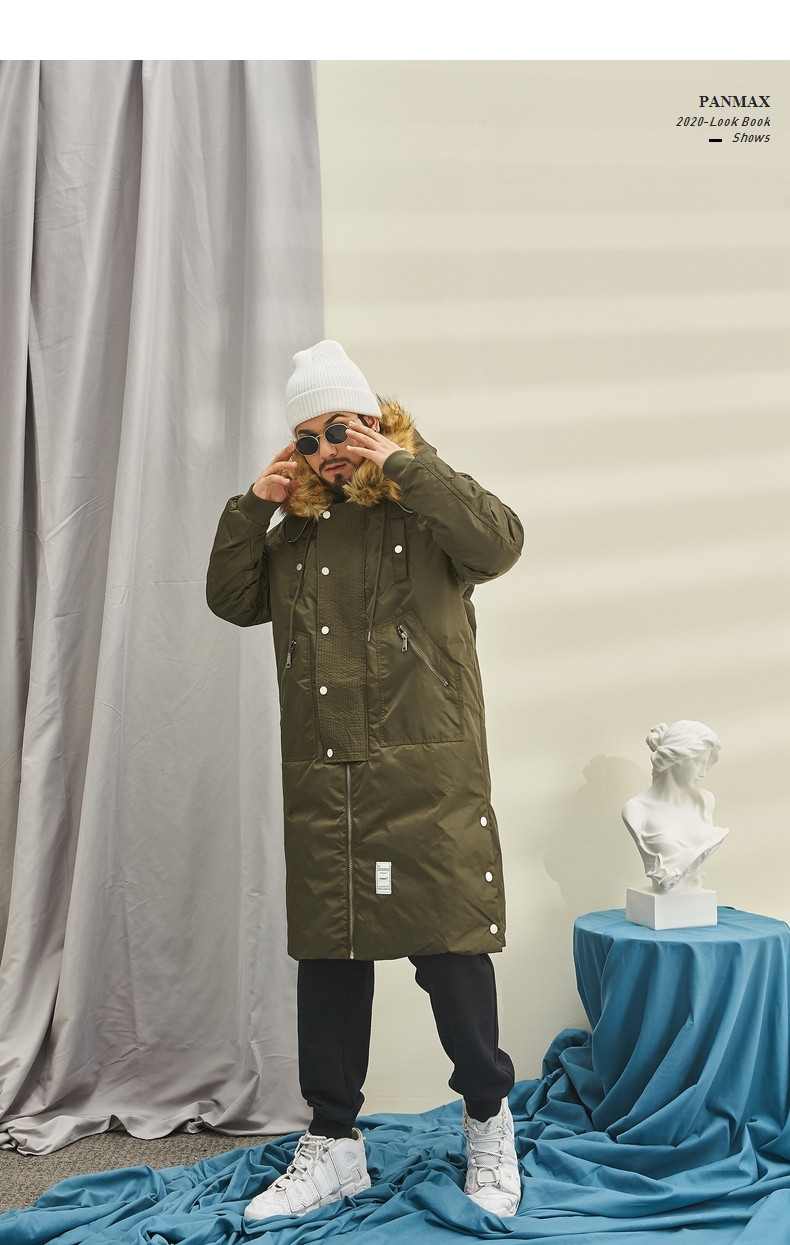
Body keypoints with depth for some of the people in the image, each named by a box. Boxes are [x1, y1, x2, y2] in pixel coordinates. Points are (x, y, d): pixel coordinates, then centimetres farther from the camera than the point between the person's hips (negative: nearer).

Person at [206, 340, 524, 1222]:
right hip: (321, 781, 5)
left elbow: (498, 541, -17)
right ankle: (334, 1143, 23)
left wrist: (400, 466, -14)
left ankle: (488, 1118, 23)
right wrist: (253, 507, 0)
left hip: (429, 777, -4)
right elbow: (230, 600, 11)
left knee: (449, 949, -1)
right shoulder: (297, 530, 15)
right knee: (326, 957, 9)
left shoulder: (426, 509, 2)